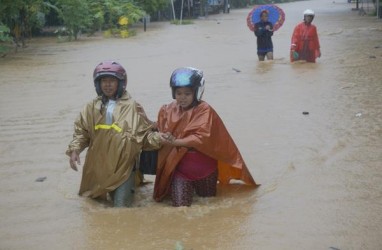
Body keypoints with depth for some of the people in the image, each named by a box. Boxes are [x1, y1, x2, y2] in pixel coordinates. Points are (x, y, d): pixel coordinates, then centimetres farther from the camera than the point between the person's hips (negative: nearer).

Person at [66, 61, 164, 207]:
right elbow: (81, 132, 9)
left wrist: (158, 138, -21)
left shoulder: (132, 107, -4)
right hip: (98, 166, 4)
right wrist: (74, 150, -6)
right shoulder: (92, 107, 5)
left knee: (121, 206, -13)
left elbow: (144, 135, -2)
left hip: (123, 167, -4)